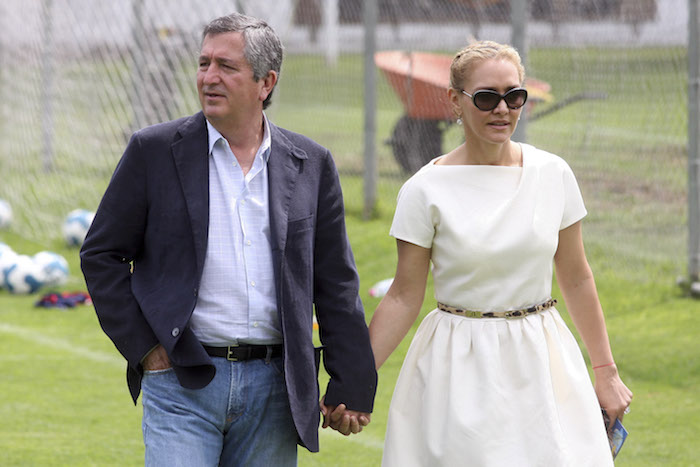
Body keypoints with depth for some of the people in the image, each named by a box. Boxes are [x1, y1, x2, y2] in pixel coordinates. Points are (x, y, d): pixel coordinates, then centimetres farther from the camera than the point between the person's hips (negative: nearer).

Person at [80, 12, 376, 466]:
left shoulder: (311, 164, 7)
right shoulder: (155, 151, 1)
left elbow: (335, 283, 9)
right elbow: (101, 255, 5)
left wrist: (352, 388, 6)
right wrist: (145, 347, -3)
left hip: (273, 388, 2)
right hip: (182, 382, -2)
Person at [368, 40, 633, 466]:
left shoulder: (553, 174, 1)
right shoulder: (426, 191, -6)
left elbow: (576, 278, 9)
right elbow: (405, 296, -2)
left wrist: (606, 370, 11)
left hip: (542, 365, 2)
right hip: (461, 374, -2)